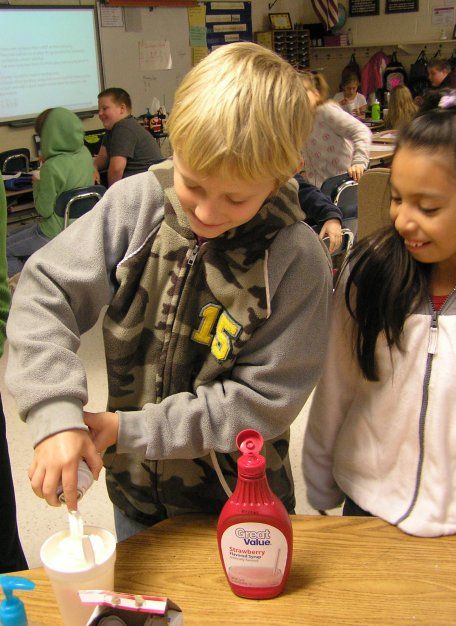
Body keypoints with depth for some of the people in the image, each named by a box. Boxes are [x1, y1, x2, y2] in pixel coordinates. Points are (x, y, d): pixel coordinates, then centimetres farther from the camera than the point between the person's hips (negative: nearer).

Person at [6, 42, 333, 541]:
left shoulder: (297, 258, -23)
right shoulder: (136, 204, -16)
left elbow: (264, 400, -20)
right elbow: (43, 294, -15)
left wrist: (130, 430, -21)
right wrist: (55, 413, -30)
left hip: (238, 504, -3)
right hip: (135, 490, 3)